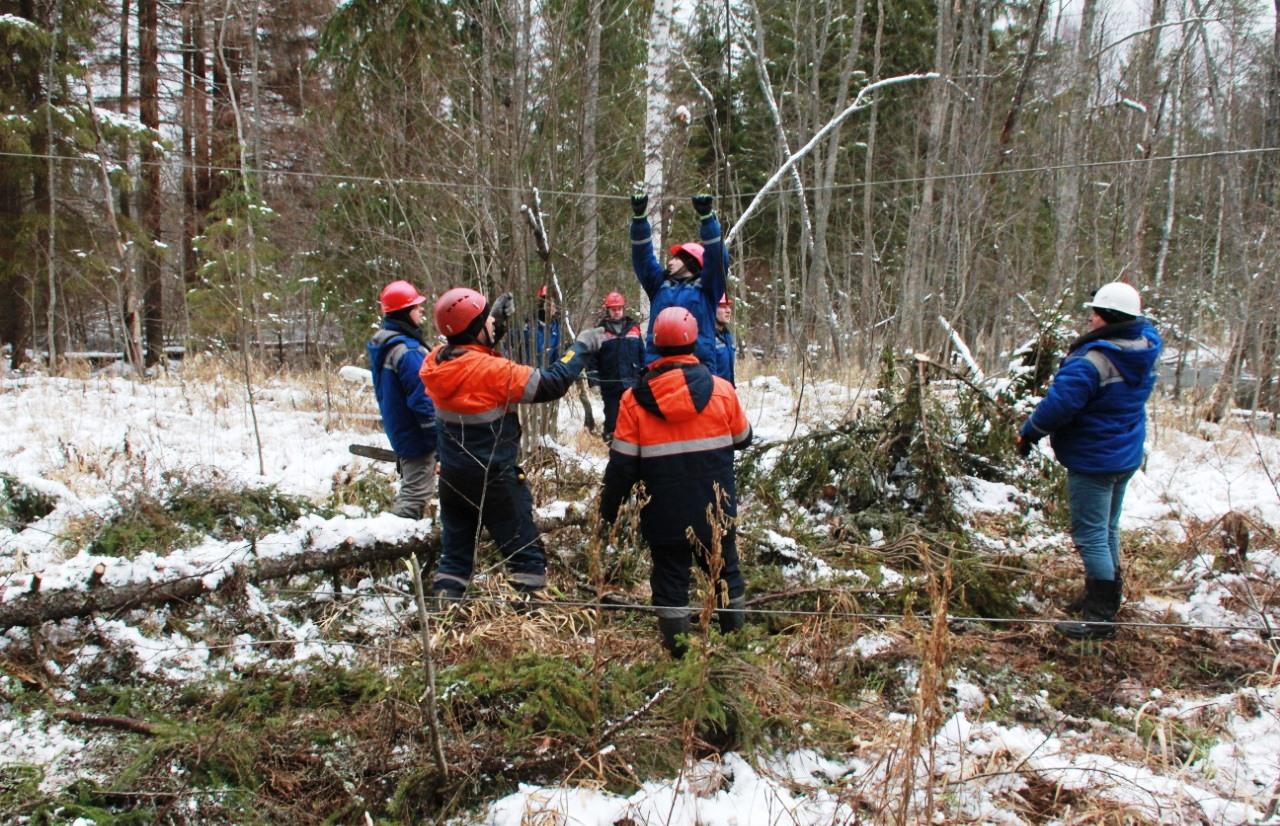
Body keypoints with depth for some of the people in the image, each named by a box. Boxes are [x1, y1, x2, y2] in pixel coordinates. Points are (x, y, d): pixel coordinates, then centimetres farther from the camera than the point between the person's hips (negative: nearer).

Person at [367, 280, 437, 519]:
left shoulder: (382, 343, 8)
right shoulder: (408, 351, -24)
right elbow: (422, 399, -24)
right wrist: (439, 437, -19)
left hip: (399, 430, 10)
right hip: (416, 436, -10)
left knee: (410, 489, 22)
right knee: (416, 494, -4)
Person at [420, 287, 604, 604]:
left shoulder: (437, 361, -5)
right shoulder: (491, 371, -25)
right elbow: (551, 384, -21)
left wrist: (496, 321, 15)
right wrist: (582, 346, -9)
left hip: (452, 477, 7)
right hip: (494, 480, -7)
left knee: (455, 553, 19)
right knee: (526, 554, 7)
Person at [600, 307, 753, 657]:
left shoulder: (635, 399, -9)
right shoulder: (721, 390, -8)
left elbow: (622, 464, -8)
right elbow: (742, 438, 9)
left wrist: (608, 509, 4)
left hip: (665, 511, -1)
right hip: (716, 509, 1)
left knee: (670, 578, 10)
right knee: (725, 571, 19)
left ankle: (677, 650, 15)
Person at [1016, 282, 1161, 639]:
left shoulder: (1093, 360, -25)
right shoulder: (1144, 351, 2)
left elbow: (1059, 404, -26)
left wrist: (1028, 434, -12)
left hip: (1093, 460, -9)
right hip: (1126, 458, 9)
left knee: (1091, 536, -3)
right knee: (1107, 531, 20)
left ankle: (1099, 619, 0)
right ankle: (1107, 603, 32)